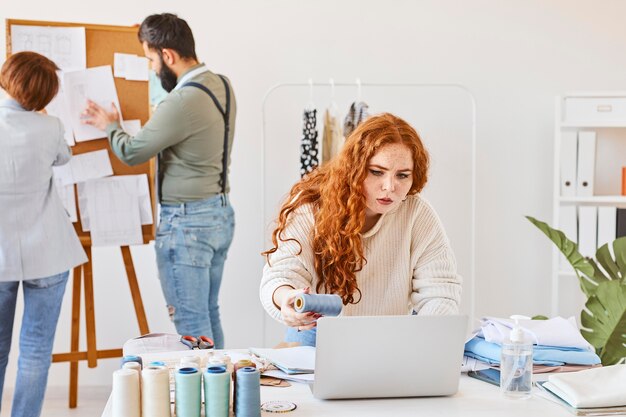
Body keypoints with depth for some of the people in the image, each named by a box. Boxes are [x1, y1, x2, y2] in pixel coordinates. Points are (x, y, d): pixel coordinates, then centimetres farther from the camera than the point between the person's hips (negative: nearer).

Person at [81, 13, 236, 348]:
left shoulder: (184, 101, -23)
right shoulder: (221, 85, 5)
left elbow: (132, 152, -14)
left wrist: (110, 126, 6)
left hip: (186, 222, -9)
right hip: (220, 213, 9)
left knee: (190, 323, 1)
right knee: (209, 316, 17)